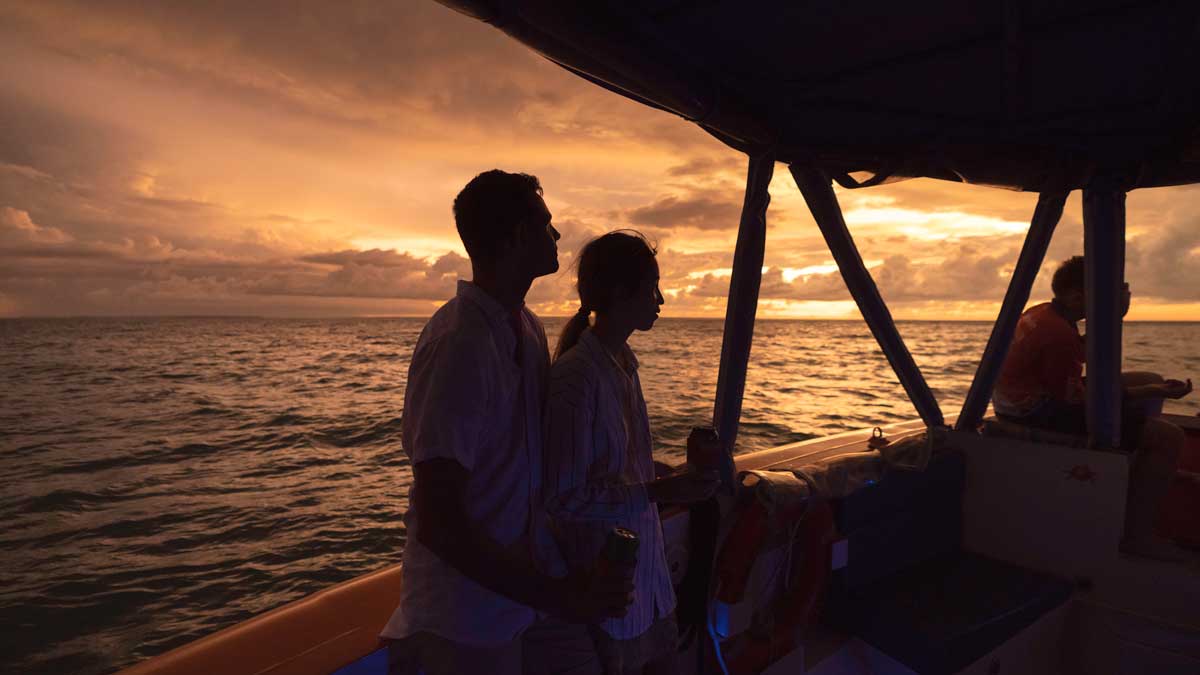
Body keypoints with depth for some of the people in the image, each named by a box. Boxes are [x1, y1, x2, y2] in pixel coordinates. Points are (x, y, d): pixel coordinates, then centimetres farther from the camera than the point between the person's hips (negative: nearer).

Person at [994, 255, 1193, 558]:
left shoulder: (1041, 312, 8)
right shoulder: (1058, 333, -23)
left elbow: (1091, 356, 20)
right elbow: (1076, 399, -19)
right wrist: (1150, 393, -15)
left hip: (1028, 399, 11)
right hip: (1041, 414, -11)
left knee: (1151, 380, 23)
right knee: (1169, 437, -13)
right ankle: (1137, 533, -4)